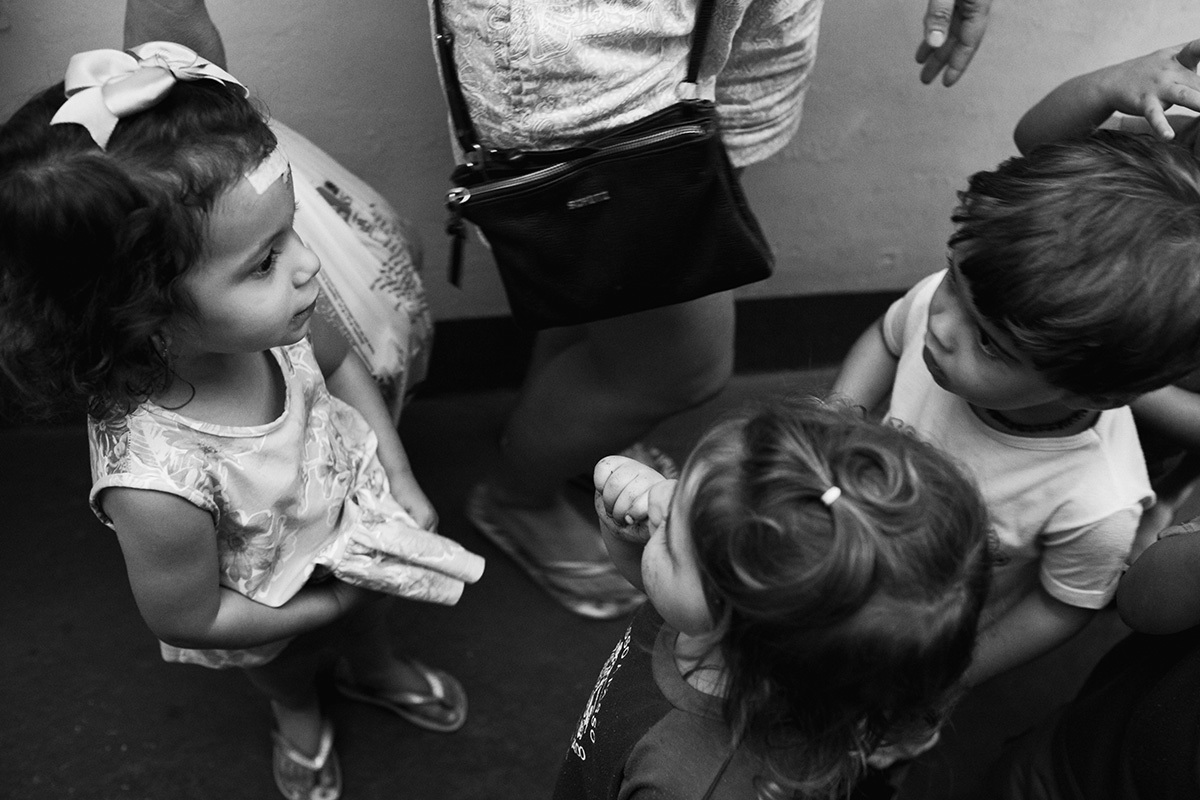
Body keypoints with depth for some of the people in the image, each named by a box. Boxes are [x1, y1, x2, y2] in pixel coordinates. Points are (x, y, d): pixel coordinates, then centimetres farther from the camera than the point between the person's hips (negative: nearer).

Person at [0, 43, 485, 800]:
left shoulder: (266, 318, -31)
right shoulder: (157, 482, -47)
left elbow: (339, 364, -6)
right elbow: (187, 618, -28)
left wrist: (401, 477, -11)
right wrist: (329, 605, -19)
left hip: (353, 522, 4)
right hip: (273, 614, -4)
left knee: (369, 617, 36)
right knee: (289, 670, 32)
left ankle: (374, 668, 72)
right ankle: (301, 721, 69)